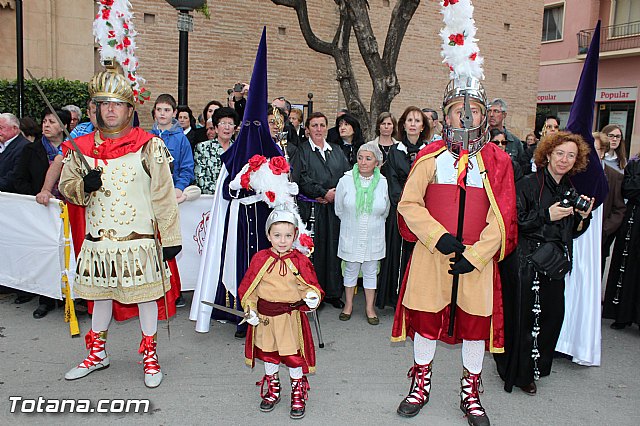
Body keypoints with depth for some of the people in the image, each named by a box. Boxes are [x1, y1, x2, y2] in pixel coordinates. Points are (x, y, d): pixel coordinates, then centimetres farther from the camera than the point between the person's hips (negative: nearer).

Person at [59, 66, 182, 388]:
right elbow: (65, 186, 12)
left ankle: (150, 356, 25)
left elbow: (163, 195, -6)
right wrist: (84, 186, -12)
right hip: (98, 240, 4)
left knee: (145, 296, 6)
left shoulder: (148, 146, -5)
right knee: (100, 296, 18)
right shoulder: (82, 147, 6)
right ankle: (97, 355, 37)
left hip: (139, 240, -4)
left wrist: (171, 238, -7)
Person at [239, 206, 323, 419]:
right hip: (265, 316, 2)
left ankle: (298, 393, 28)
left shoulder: (300, 261, -7)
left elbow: (311, 285, -2)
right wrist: (250, 309, -5)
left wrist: (312, 296, -23)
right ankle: (272, 390, 41)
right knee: (268, 354, 18)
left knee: (293, 355, 4)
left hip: (291, 316, -2)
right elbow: (248, 287, 2)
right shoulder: (260, 259, -4)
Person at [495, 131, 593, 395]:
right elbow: (515, 222, -13)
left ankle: (537, 366, 27)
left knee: (552, 314, 6)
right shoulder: (528, 184, -8)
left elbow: (573, 233, 16)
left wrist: (583, 216, -2)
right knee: (525, 316, -1)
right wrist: (547, 215, -19)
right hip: (528, 262, -6)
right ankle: (520, 373, 16)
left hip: (555, 264, 6)